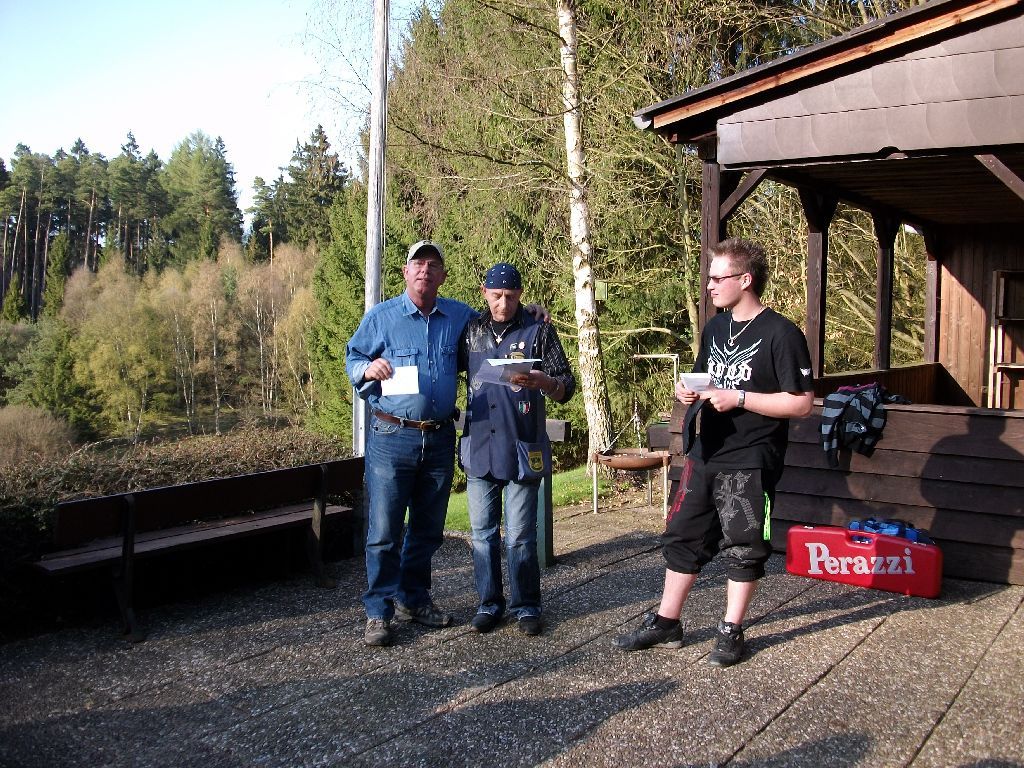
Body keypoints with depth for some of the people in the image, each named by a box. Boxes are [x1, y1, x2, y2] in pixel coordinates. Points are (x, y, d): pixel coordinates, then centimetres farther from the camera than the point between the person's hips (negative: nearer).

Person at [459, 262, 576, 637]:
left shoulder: (539, 332, 0)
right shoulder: (471, 330, 9)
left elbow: (567, 388, -2)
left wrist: (543, 382, -23)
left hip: (521, 451, -3)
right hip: (479, 448, 3)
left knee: (520, 536, 2)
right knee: (483, 532, 9)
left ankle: (526, 606, 16)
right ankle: (489, 603, 21)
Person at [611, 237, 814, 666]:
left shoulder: (780, 334, -12)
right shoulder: (714, 328, 11)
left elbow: (801, 403, -15)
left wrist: (738, 398, -20)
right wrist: (689, 390, 0)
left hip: (750, 462, -7)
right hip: (705, 453, 7)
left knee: (743, 547, 6)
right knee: (682, 536, 11)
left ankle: (731, 631, 21)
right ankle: (665, 624, 22)